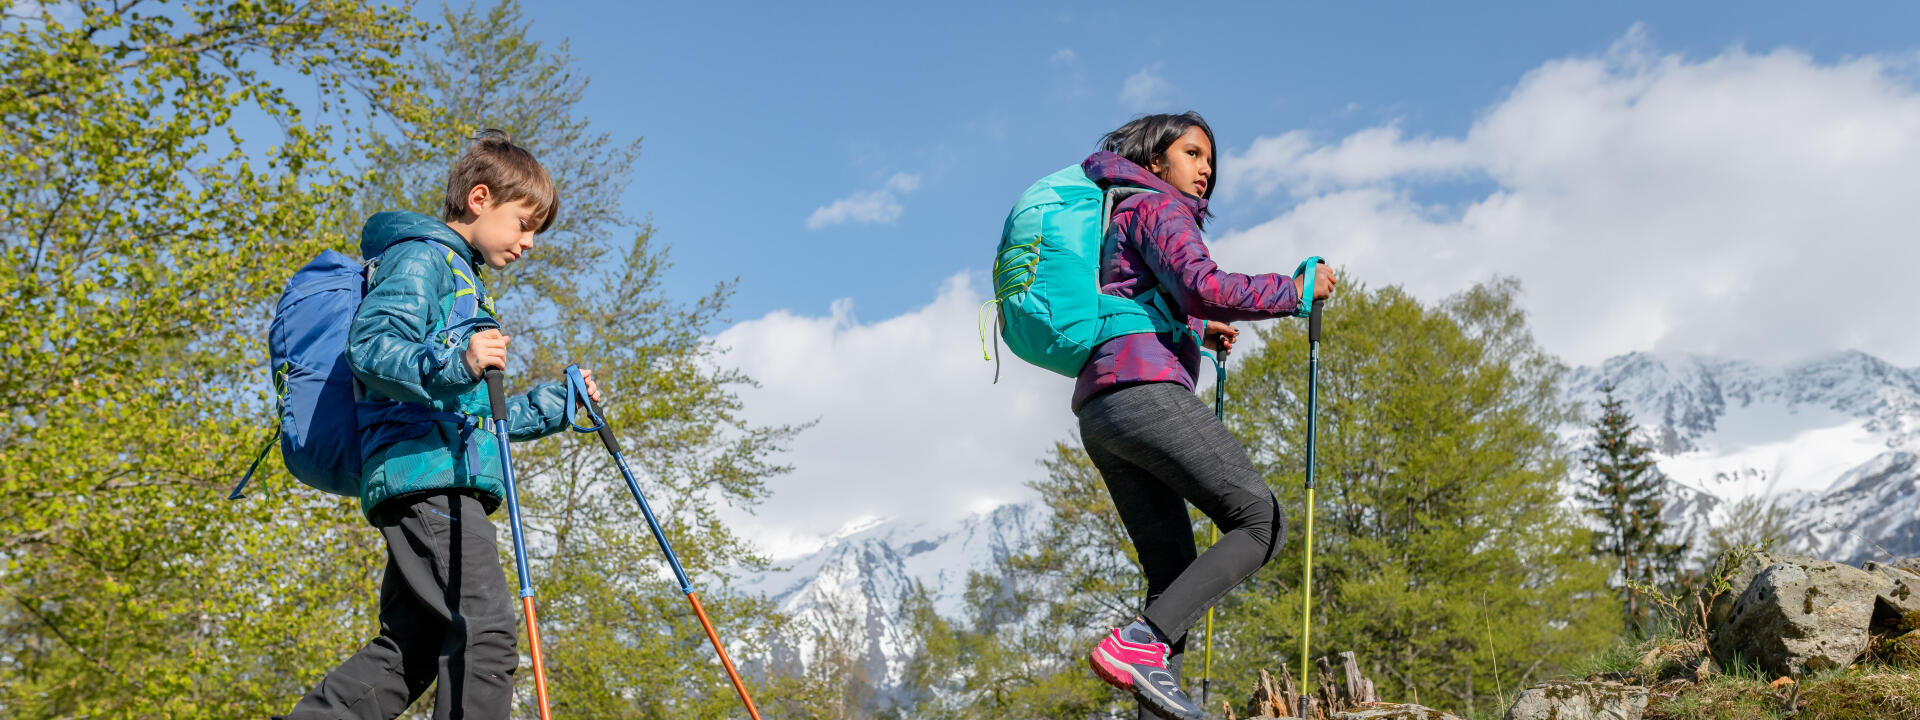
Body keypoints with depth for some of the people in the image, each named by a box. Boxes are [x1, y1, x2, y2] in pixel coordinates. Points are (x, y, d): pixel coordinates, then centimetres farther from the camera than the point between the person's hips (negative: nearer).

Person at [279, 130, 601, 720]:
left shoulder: (462, 278, 32)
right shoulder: (421, 256, 1)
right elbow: (369, 347, -16)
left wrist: (554, 404, 29)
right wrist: (455, 362, -31)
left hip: (444, 482, 10)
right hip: (425, 472, -10)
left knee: (411, 647, 6)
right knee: (487, 628, -17)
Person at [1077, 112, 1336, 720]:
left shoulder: (1124, 221, 31)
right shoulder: (1158, 208, 2)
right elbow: (1203, 287, -16)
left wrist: (1195, 332, 30)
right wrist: (1296, 290, -6)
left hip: (1100, 416, 10)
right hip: (1145, 390, -10)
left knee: (1173, 568, 5)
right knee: (1263, 523, -10)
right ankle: (1138, 644, -23)